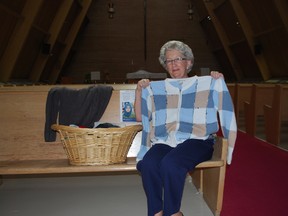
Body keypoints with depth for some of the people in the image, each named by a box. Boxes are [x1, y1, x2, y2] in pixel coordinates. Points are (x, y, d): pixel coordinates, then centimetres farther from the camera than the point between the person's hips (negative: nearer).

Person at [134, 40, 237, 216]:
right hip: (165, 141, 3)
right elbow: (140, 117, 19)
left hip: (196, 140, -2)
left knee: (170, 164, -34)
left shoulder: (206, 83, 15)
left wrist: (220, 82, -2)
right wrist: (139, 91, 11)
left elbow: (225, 110, 6)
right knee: (148, 164, -31)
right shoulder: (157, 88, 21)